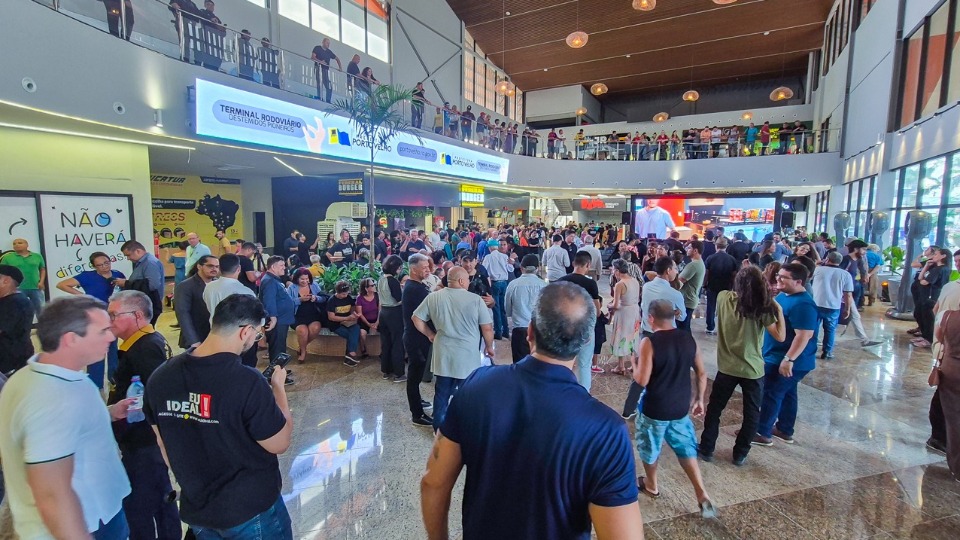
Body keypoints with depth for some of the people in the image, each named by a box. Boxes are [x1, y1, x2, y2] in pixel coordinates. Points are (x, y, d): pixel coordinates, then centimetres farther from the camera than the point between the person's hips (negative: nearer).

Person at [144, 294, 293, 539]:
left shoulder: (160, 377, -10)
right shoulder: (247, 381, -29)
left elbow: (163, 444, 4)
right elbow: (279, 444, -17)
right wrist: (278, 387, -7)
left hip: (195, 509, 6)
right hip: (251, 510, -5)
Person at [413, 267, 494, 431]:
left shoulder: (433, 297, -1)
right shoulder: (475, 299, -12)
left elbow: (417, 319, 4)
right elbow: (487, 328, -9)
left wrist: (431, 335, 15)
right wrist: (489, 347, 6)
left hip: (443, 355, 4)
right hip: (467, 356, -3)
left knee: (442, 393, 16)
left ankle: (439, 428, 28)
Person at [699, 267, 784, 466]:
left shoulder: (723, 298, -8)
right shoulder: (763, 308, -13)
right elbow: (780, 336, -10)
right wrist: (779, 310, -4)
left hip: (727, 367, 1)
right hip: (753, 370, -1)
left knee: (714, 409, 15)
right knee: (751, 414, 18)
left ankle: (706, 449, 22)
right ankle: (740, 454, 26)